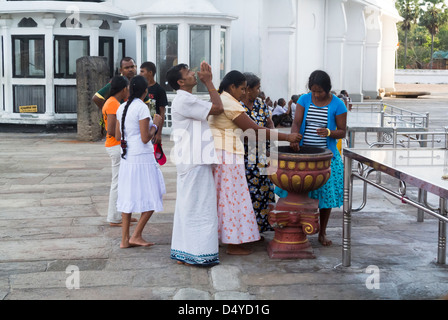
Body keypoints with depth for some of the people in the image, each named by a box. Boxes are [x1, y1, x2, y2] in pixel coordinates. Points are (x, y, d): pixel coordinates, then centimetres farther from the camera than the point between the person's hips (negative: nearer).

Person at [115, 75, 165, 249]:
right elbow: (145, 138, -16)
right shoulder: (142, 108, -13)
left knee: (128, 198, 12)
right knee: (151, 197, 5)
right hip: (142, 157, -8)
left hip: (126, 158, 8)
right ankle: (136, 235, 4)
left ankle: (125, 239, 14)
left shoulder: (122, 108, 9)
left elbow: (117, 136, 14)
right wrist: (155, 124, -1)